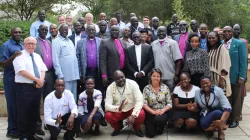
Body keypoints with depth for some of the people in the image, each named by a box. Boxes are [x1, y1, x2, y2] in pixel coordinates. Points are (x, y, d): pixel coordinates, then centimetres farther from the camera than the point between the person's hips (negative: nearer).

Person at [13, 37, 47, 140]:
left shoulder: (37, 56, 17)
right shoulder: (20, 56, -5)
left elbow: (43, 70, 13)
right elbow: (22, 71, -17)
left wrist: (41, 80, -8)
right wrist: (37, 79, -16)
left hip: (37, 87, 7)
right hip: (24, 87, -7)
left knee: (34, 112, 11)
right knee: (23, 113, -2)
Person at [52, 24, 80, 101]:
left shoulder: (70, 41, 18)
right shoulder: (56, 41, -4)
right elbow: (55, 59, -9)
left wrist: (77, 73, 13)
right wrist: (60, 75, -15)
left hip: (74, 74, 7)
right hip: (65, 75, -7)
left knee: (73, 96, 10)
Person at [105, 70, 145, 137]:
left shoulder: (132, 84, -16)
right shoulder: (110, 88, -12)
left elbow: (139, 101, -23)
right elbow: (107, 105, -20)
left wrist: (133, 115, -36)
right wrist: (118, 108, -41)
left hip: (132, 109, -1)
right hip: (118, 111, 1)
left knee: (141, 115, -33)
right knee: (108, 115, -28)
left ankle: (137, 128, 5)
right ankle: (117, 128, 8)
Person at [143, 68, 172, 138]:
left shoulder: (165, 87, 1)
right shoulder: (146, 88, -2)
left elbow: (169, 103, 0)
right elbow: (144, 104, -7)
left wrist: (163, 110, -18)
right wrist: (153, 112, -21)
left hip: (162, 112, 1)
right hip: (150, 113, 0)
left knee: (159, 119, -35)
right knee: (150, 134, -18)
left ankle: (160, 128, 2)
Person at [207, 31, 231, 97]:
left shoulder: (222, 48, -6)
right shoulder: (209, 49, 14)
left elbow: (225, 65, -13)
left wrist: (222, 79, -19)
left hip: (219, 78, -6)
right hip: (210, 78, 6)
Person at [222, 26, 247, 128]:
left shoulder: (239, 43, -4)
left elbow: (243, 61, -8)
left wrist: (241, 77, -13)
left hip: (236, 76, -3)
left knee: (236, 99, 8)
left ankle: (235, 120, 17)